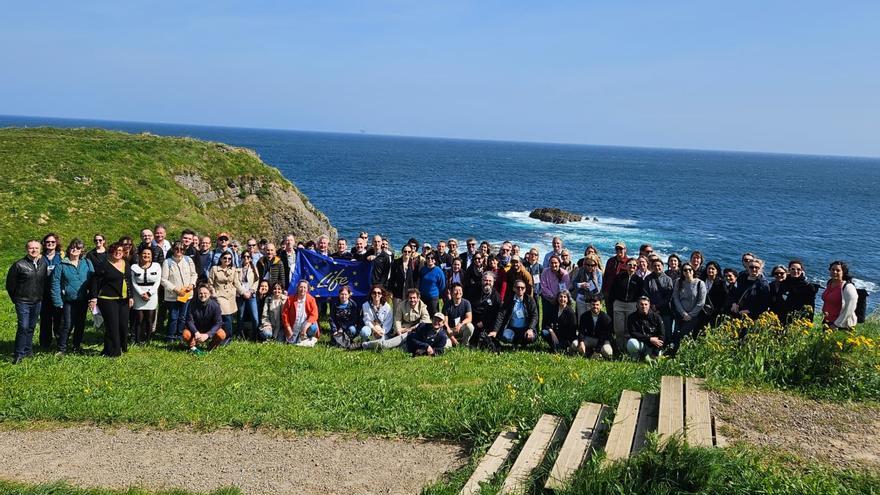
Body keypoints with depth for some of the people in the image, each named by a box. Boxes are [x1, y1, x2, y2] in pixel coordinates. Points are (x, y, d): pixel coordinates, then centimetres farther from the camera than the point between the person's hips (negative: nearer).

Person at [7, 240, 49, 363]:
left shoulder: (44, 263, 2)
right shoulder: (19, 265, -9)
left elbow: (46, 280, 13)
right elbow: (10, 284, -2)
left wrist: (42, 296, 10)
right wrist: (15, 299, 3)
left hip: (37, 302, 4)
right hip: (23, 302, -4)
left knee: (31, 327, 13)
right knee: (23, 327, -9)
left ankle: (27, 350, 25)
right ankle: (19, 354, 0)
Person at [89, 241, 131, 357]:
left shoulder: (126, 265, 11)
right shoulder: (104, 266, -9)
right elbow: (95, 282, -9)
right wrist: (93, 298, -14)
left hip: (123, 300, 6)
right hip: (108, 300, -6)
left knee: (124, 324, 7)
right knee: (112, 326, -6)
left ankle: (122, 347, 26)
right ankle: (112, 352, 3)